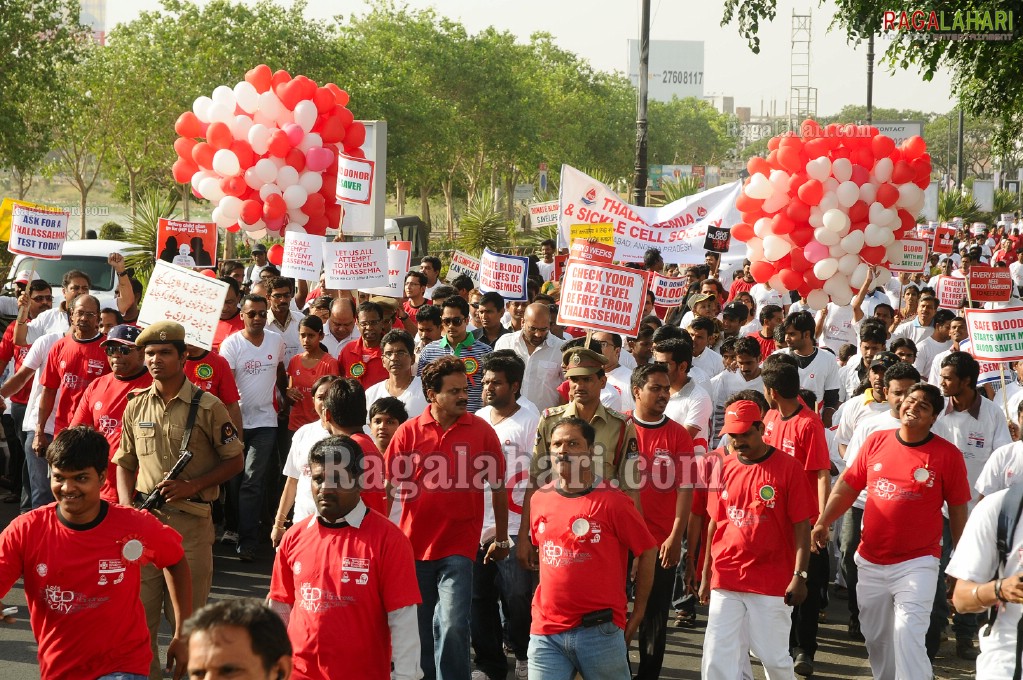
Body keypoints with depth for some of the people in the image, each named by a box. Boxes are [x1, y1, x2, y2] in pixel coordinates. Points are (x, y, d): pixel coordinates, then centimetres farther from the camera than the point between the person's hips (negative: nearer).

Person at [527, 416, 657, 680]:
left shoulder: (613, 501, -8)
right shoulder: (539, 500, 7)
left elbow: (647, 552, -2)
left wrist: (637, 614, 1)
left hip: (600, 632, -4)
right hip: (546, 632, 4)